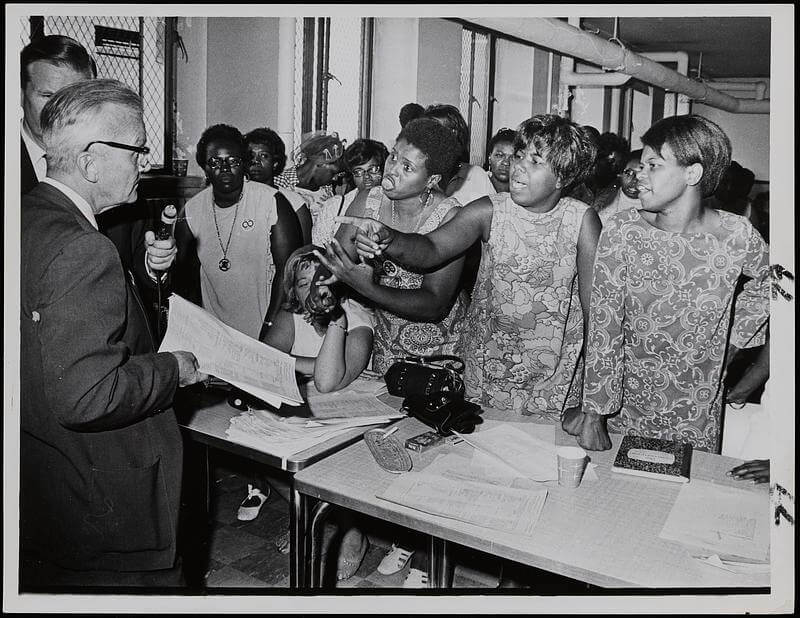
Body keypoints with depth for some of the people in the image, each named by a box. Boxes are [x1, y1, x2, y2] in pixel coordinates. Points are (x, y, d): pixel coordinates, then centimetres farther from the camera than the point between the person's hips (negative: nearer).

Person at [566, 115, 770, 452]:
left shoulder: (736, 235, -12)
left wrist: (734, 334, 2)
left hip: (697, 413, 1)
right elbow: (603, 326, -13)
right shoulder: (621, 231, -14)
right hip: (623, 402, 0)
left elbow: (768, 280, 12)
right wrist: (593, 414, -13)